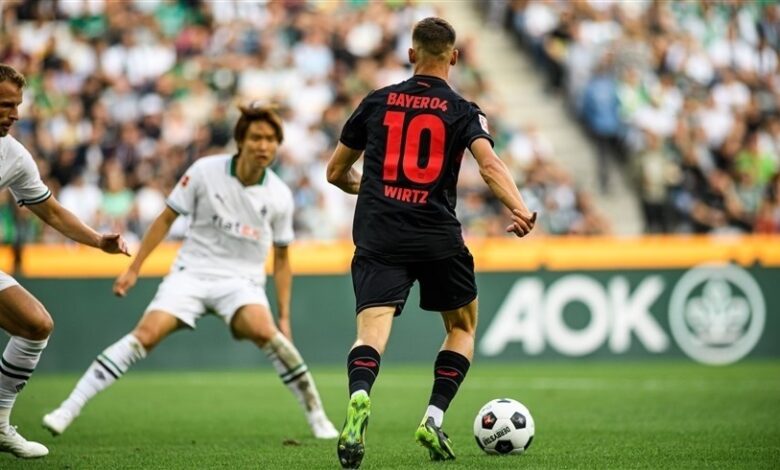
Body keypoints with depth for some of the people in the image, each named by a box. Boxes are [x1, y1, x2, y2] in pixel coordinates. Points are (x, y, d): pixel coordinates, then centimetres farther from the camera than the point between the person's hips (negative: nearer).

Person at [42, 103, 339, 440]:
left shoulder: (279, 196, -2)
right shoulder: (205, 172, -8)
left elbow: (281, 259, 10)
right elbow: (166, 219, 3)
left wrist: (284, 316, 6)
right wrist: (133, 269, 1)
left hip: (242, 280, 0)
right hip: (192, 272, 0)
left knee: (262, 329, -31)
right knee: (147, 333, -21)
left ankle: (316, 415, -16)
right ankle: (68, 409, -17)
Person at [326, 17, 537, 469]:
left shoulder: (377, 102, 13)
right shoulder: (464, 112, 6)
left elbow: (336, 173, 21)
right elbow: (490, 165, -15)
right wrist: (521, 210, -25)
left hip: (377, 237, 1)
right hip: (438, 237, -1)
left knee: (373, 328, -12)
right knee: (463, 327, 21)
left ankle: (360, 397, -44)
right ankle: (434, 420, 7)